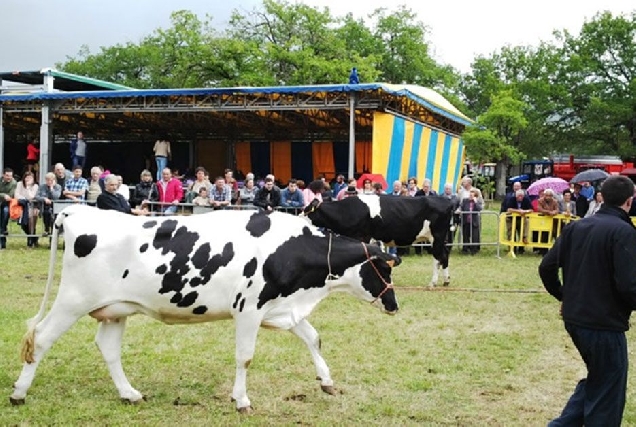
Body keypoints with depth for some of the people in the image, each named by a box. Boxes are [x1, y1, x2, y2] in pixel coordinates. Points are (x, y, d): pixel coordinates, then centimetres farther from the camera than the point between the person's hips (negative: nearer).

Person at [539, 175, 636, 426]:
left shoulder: (576, 227, 6)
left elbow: (547, 267, 5)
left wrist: (564, 296, 19)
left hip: (573, 319, 7)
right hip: (606, 324, -7)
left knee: (596, 379, 25)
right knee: (606, 396, 7)